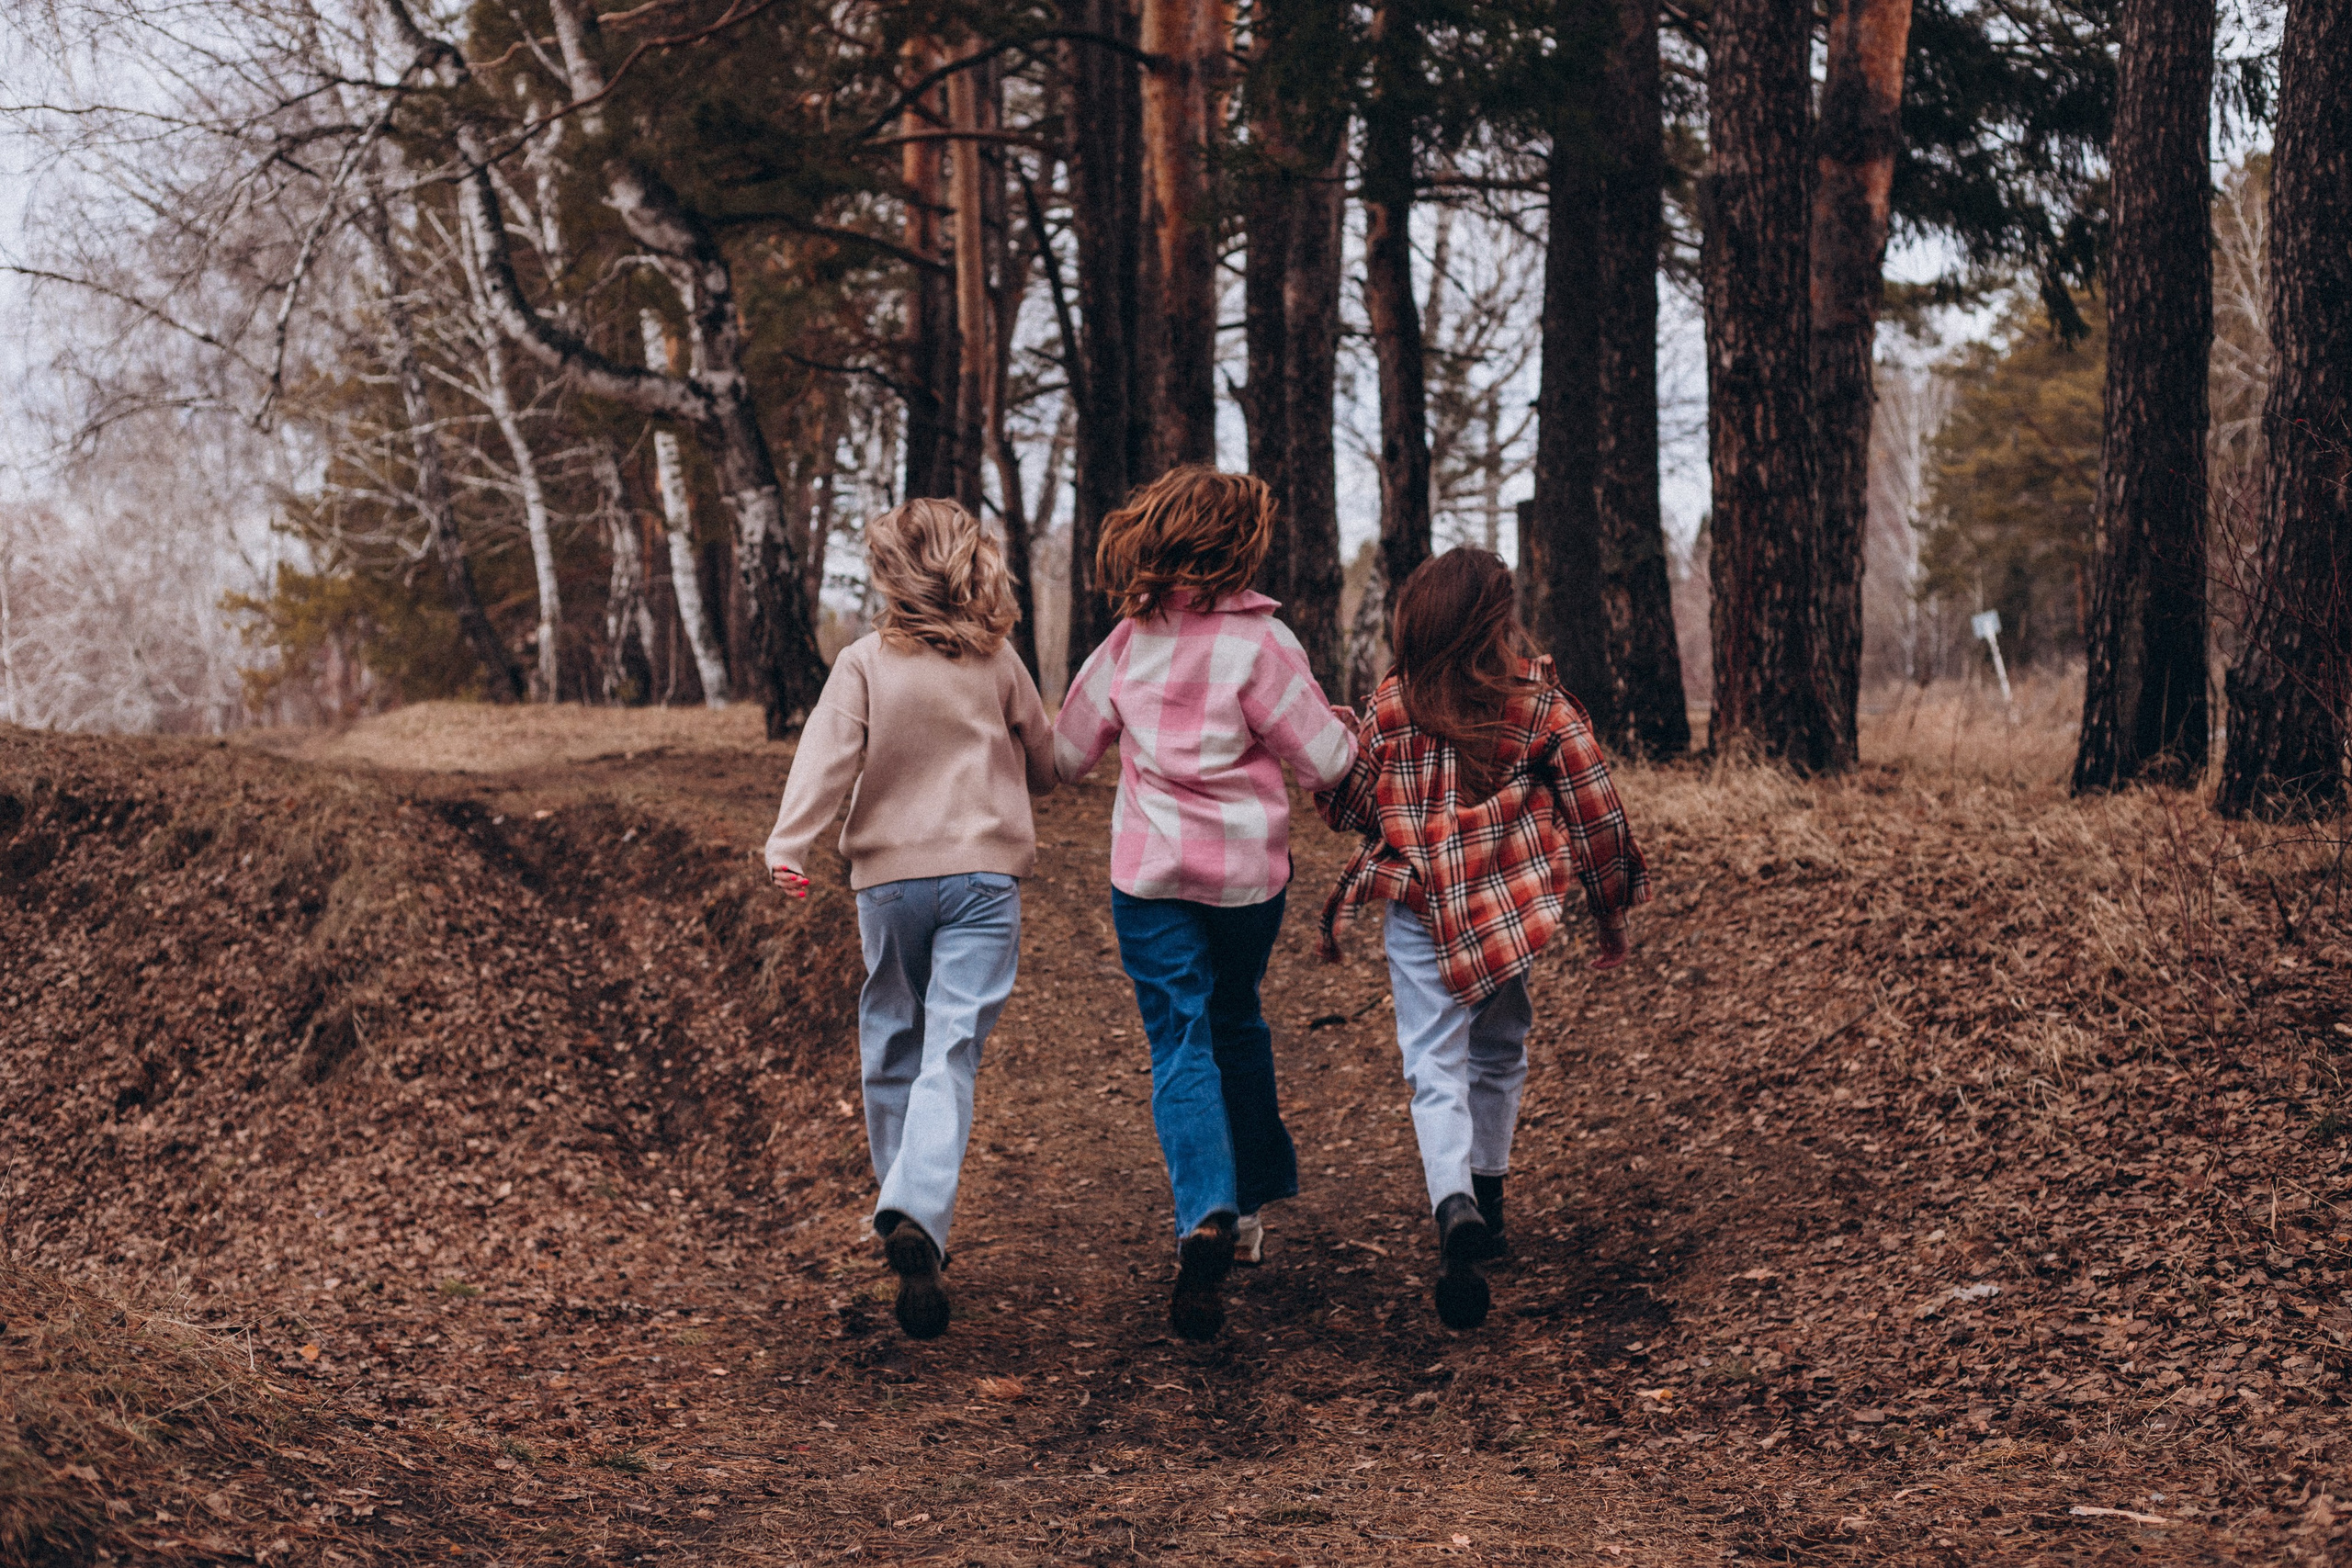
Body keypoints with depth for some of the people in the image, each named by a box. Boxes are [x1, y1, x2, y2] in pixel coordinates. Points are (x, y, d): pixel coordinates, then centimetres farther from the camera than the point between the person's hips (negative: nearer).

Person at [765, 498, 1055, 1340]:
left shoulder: (864, 662, -1)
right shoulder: (998, 663, 5)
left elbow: (828, 753, -14)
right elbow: (1045, 764, 15)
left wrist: (787, 845, -19)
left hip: (890, 876, 0)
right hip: (984, 873, 0)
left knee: (893, 1049, 17)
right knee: (950, 1057, -9)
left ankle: (903, 1213, 29)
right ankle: (917, 1217, -30)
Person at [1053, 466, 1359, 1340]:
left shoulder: (1130, 641, 0)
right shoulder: (1261, 642, -11)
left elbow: (1069, 753, 10)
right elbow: (1324, 762, -9)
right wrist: (1351, 732, 13)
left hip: (1150, 870, 1)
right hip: (1249, 866, 0)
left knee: (1180, 1041, -2)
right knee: (1237, 1023, 21)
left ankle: (1205, 1215, -23)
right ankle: (1253, 1202, 31)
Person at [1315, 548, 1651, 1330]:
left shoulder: (1391, 705, -2)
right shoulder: (1539, 699, -4)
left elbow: (1346, 807, 7)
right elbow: (1594, 808, -2)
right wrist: (1611, 912, 9)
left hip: (1418, 912, -1)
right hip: (1509, 906, 1)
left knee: (1436, 1069, -5)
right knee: (1498, 1053, 23)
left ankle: (1455, 1208, -28)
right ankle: (1487, 1196, 32)